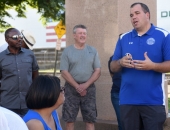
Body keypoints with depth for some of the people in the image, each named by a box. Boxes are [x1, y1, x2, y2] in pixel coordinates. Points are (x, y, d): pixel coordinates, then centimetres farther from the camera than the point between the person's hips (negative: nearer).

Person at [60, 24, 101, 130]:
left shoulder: (93, 51, 7)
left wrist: (86, 85, -11)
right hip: (72, 88, -1)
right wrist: (77, 86, -13)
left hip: (89, 88, 1)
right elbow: (64, 72, -4)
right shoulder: (67, 51, 2)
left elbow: (98, 71, 2)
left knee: (90, 119, 2)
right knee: (70, 119, 2)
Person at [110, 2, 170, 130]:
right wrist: (121, 62, -10)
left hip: (154, 101, -3)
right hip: (127, 100, 4)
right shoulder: (124, 38, 11)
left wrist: (152, 66, -22)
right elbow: (113, 67, 12)